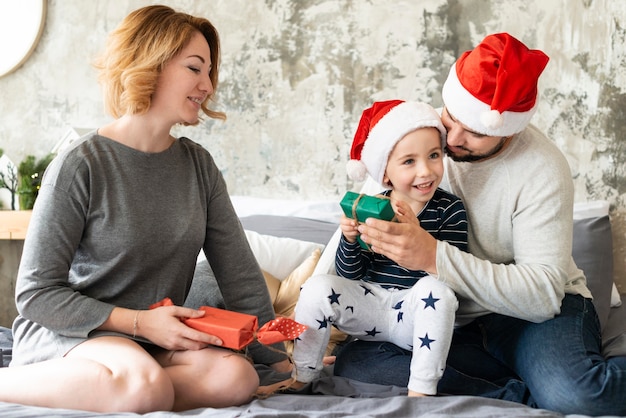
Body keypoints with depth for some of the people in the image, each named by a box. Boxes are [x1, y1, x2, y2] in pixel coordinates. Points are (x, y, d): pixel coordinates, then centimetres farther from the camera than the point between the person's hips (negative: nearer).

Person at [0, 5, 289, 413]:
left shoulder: (200, 166, 5)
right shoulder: (81, 166, -11)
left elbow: (241, 275, 5)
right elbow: (36, 294, -11)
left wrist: (281, 361, 0)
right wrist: (139, 322, -19)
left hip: (157, 339, 6)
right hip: (65, 331, -5)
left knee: (236, 378, -24)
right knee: (147, 385, -36)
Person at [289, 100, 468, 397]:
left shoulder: (450, 210, -8)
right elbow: (350, 275, 1)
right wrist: (350, 240, -19)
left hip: (418, 314, -2)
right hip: (370, 305, 3)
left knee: (435, 289, -32)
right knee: (317, 288, -18)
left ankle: (420, 393, -25)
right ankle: (299, 381, -2)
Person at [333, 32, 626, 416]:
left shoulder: (542, 171, -18)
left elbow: (542, 294, -26)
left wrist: (434, 257, -36)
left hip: (542, 310, -5)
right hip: (458, 324, 6)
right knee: (353, 363, -22)